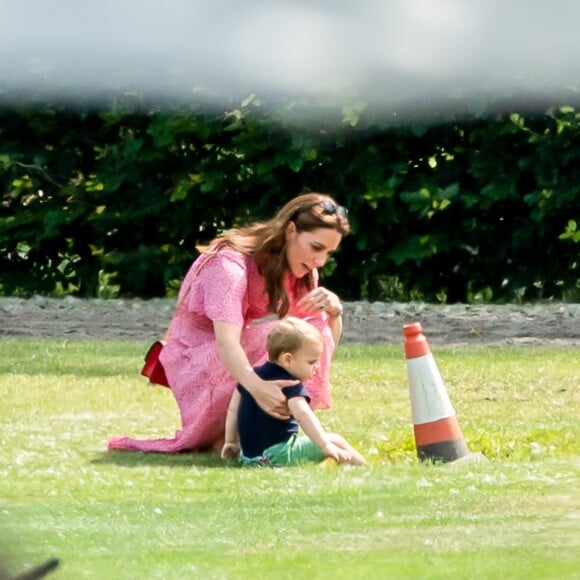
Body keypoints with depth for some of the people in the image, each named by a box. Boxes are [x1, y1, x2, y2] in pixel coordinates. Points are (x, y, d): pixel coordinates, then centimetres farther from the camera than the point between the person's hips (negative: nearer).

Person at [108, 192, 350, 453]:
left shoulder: (299, 272, -3)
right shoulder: (232, 263, -26)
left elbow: (327, 342, -1)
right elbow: (226, 342, -41)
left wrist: (334, 309, -25)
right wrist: (257, 388, -60)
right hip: (196, 367, -8)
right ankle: (224, 436, -22)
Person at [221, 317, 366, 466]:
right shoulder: (290, 386, -14)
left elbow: (233, 410, 18)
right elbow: (302, 413, -30)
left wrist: (231, 442, 26)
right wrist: (325, 446, -33)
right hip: (278, 456, -8)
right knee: (335, 441, -2)